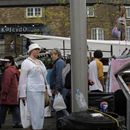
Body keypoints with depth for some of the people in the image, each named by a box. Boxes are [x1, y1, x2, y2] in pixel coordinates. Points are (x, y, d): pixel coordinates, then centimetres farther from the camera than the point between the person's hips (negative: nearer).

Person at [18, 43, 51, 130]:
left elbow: (45, 77, 20)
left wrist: (48, 90, 15)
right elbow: (23, 79, -5)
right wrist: (22, 94, -10)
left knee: (41, 112, 9)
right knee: (35, 111, -9)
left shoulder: (40, 62, 18)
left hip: (41, 90, 7)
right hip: (32, 90, -7)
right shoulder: (26, 62, -1)